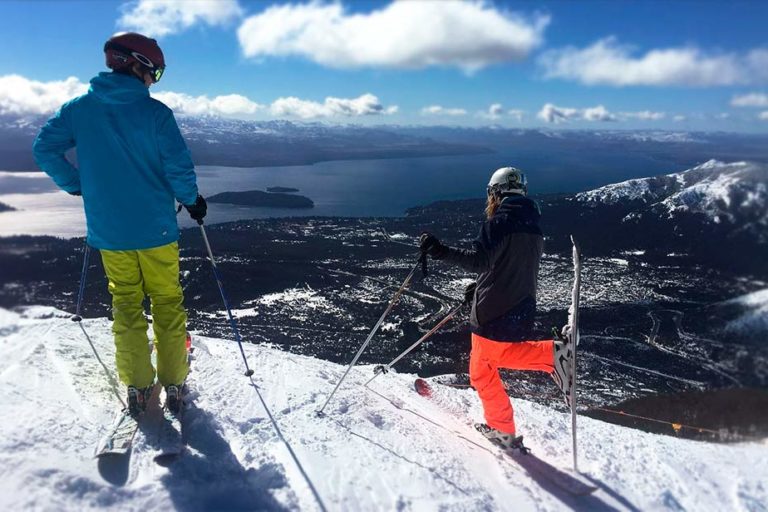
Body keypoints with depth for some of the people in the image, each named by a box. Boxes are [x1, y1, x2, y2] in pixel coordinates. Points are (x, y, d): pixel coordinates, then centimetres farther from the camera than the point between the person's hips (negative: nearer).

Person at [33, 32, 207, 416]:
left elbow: (44, 148, 4)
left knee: (126, 306, 15)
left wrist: (75, 185, 17)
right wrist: (192, 200, 2)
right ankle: (173, 387, 18)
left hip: (108, 232, 3)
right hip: (156, 229, -3)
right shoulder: (155, 111, -10)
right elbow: (178, 166, -15)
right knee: (167, 305, 11)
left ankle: (137, 389, 19)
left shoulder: (78, 108, 1)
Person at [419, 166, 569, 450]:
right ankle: (551, 353, 5)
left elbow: (480, 260, -27)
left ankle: (503, 431, 15)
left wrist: (440, 251, -32)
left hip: (493, 310, -8)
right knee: (502, 353, 28)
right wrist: (481, 286, 21)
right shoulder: (534, 228, 11)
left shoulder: (499, 222, -14)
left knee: (482, 371, 8)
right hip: (522, 310, 8)